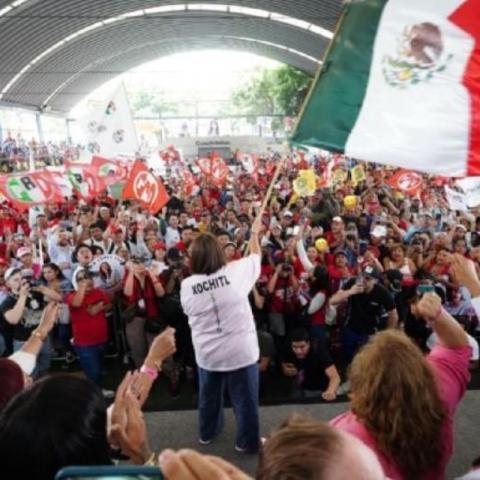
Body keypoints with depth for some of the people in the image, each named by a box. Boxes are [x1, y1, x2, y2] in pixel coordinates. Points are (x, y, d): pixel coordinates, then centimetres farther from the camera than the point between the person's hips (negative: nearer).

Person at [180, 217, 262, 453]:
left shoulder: (187, 285, -10)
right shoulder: (235, 272, -15)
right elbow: (255, 255, 4)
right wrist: (254, 233, 20)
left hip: (207, 352, 3)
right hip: (240, 349, -3)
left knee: (209, 394, 25)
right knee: (245, 398, 15)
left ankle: (207, 432, 46)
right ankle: (248, 441, 30)